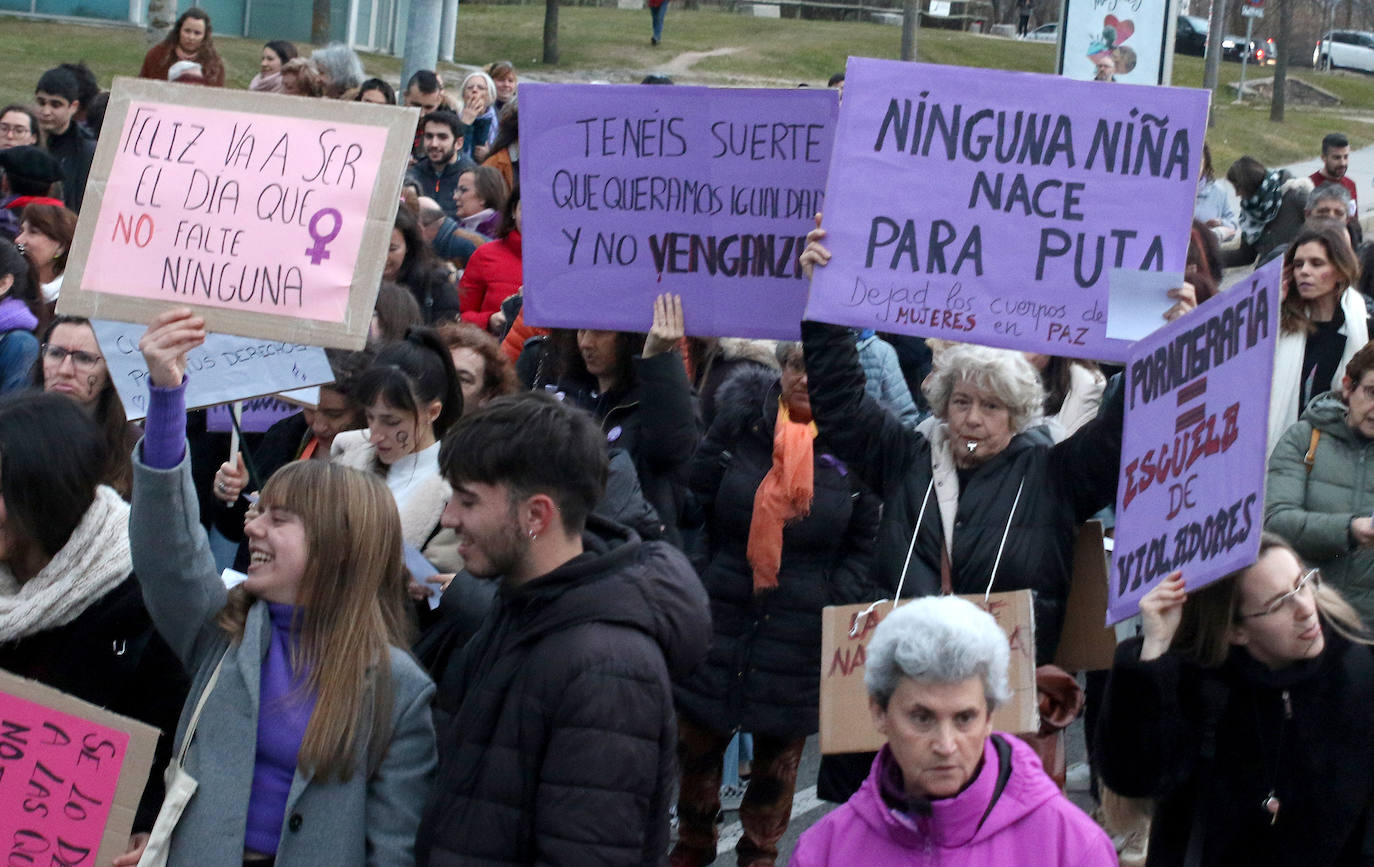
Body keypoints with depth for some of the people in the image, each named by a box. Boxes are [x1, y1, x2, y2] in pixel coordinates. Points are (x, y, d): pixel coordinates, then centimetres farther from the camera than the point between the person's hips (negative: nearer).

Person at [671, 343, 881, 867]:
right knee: (696, 738, 8)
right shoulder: (739, 422, -1)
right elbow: (695, 503, 3)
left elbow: (864, 544, 4)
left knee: (780, 746, 9)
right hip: (721, 613, 1)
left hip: (802, 627, -1)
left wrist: (838, 604, -7)